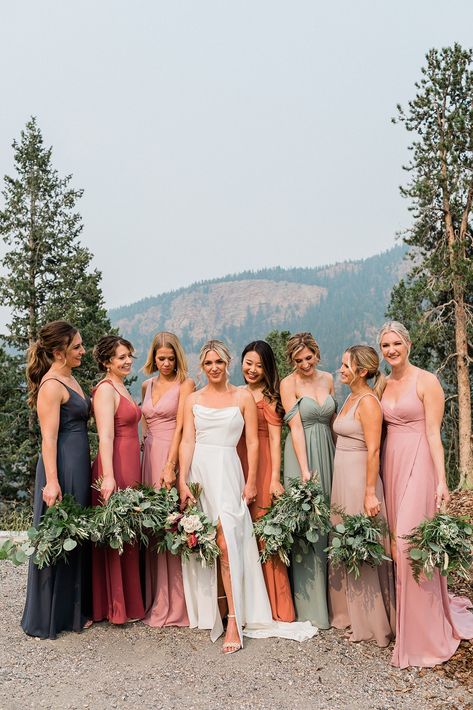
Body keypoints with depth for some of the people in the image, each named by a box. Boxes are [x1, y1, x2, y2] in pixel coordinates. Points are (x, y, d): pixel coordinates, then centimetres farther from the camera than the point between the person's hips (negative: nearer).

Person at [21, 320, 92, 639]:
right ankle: (53, 616, 19)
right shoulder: (51, 386, -16)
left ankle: (75, 608, 31)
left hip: (80, 466, 9)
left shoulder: (70, 379, 12)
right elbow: (49, 438, -19)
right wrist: (52, 482, -21)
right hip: (62, 467, -9)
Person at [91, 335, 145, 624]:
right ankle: (117, 607, 13)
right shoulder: (106, 389, -11)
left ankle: (130, 600, 26)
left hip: (131, 467, 9)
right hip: (115, 469, -9)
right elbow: (106, 436, -19)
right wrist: (108, 476, -24)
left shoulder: (122, 388, 17)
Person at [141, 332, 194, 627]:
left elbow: (180, 426, -11)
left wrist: (170, 466, -17)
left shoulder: (185, 384, -2)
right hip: (150, 456, 6)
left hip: (174, 455, -6)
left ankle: (175, 604, 8)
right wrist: (148, 446, 9)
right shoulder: (147, 386, 16)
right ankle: (157, 599, 18)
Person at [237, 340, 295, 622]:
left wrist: (275, 479, -14)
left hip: (262, 466, -5)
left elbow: (275, 440, -7)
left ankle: (275, 605, 11)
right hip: (238, 466, 5)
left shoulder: (269, 396, -3)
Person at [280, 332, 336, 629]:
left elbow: (333, 420, 14)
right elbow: (296, 427, -13)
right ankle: (310, 605, 9)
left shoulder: (327, 379, 8)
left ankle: (328, 598, 26)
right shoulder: (289, 383, -7)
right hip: (301, 452, -5)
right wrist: (305, 470, -17)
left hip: (328, 452, 5)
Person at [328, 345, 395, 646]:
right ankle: (350, 612, 31)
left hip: (360, 479, -9)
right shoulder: (351, 399, 12)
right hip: (342, 479, 9)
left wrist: (370, 493, -20)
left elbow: (373, 451, -18)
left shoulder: (368, 402, -15)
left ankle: (370, 621, 17)